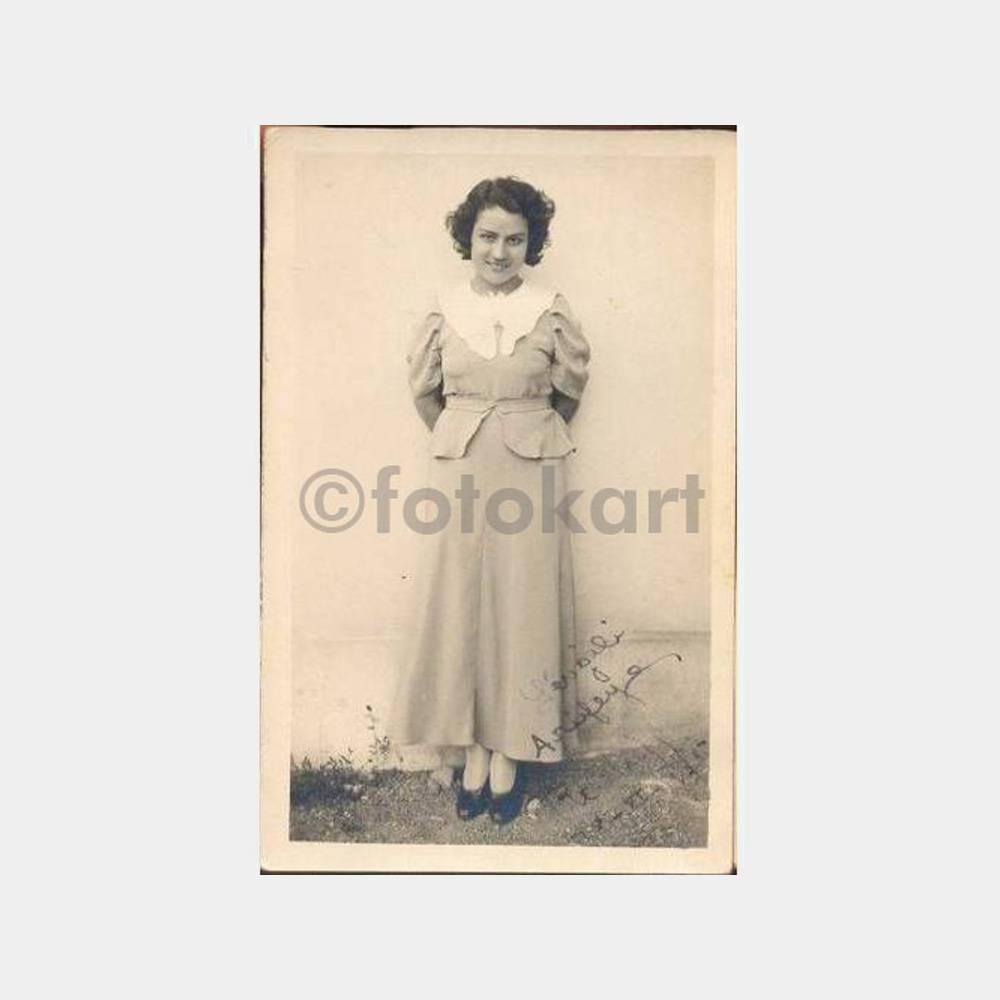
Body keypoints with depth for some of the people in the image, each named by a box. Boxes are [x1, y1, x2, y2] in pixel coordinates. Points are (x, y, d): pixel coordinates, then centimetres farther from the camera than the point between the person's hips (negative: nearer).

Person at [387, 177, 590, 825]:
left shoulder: (551, 311, -2)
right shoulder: (445, 311, 2)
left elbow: (570, 389, 11)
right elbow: (424, 390, 14)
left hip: (532, 472, -1)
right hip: (460, 471, 2)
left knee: (521, 607, 3)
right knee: (460, 605, 4)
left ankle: (509, 753, 17)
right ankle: (474, 749, 19)